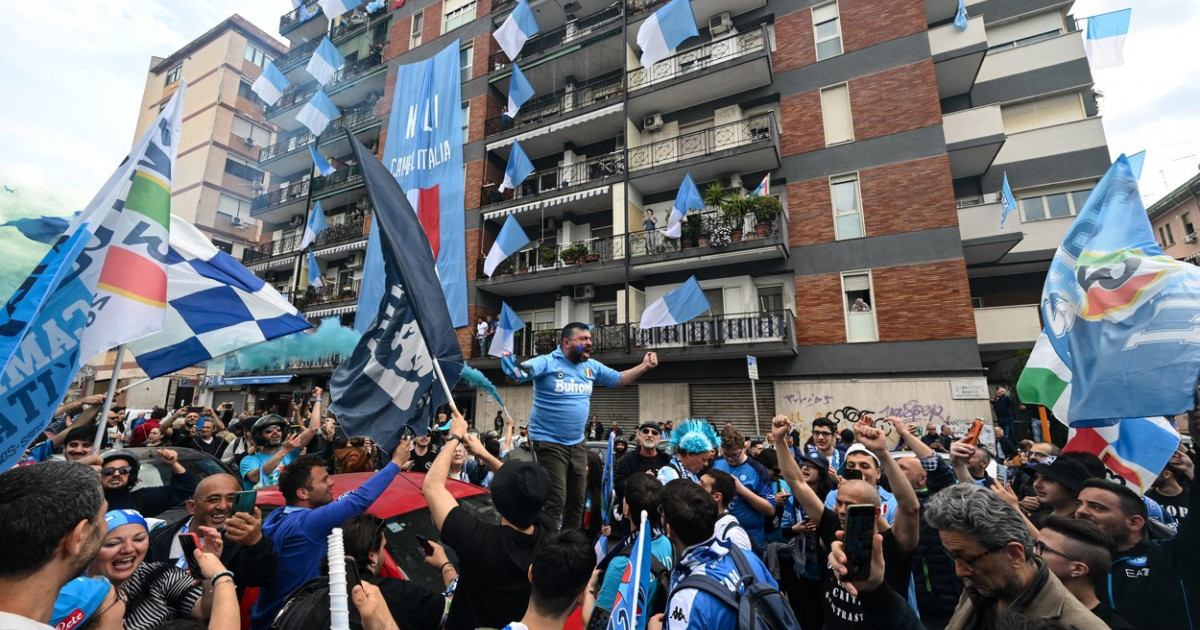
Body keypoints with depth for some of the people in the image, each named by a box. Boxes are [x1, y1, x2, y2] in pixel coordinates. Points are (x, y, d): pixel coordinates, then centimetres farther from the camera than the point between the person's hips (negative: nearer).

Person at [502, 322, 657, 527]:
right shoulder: (547, 362, -15)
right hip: (549, 443, -6)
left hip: (577, 444, 7)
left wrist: (644, 366, 1)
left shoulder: (592, 366, 4)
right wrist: (511, 368, -52)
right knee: (555, 500, -4)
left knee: (577, 501, 19)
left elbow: (620, 379, 13)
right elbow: (520, 372, -29)